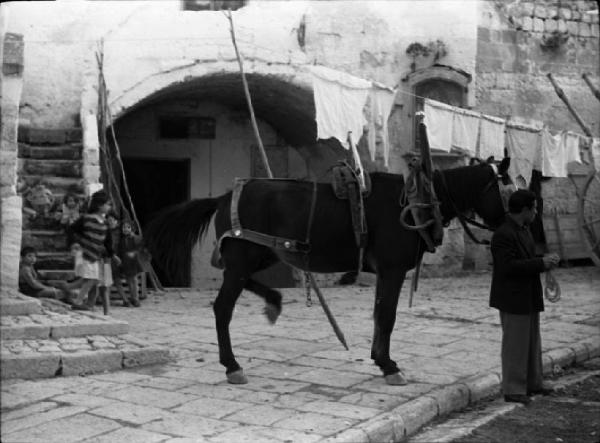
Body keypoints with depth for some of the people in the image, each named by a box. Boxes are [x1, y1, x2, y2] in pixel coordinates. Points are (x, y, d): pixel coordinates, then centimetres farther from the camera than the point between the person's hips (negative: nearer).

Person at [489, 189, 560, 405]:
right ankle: (513, 390, 7)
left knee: (533, 343, 18)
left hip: (529, 298, 10)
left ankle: (532, 383, 30)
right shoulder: (503, 235, -20)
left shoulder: (524, 230, 12)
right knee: (515, 345, -2)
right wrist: (540, 263, -24)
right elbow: (508, 266, -28)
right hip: (513, 300, -10)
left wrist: (544, 261, 3)